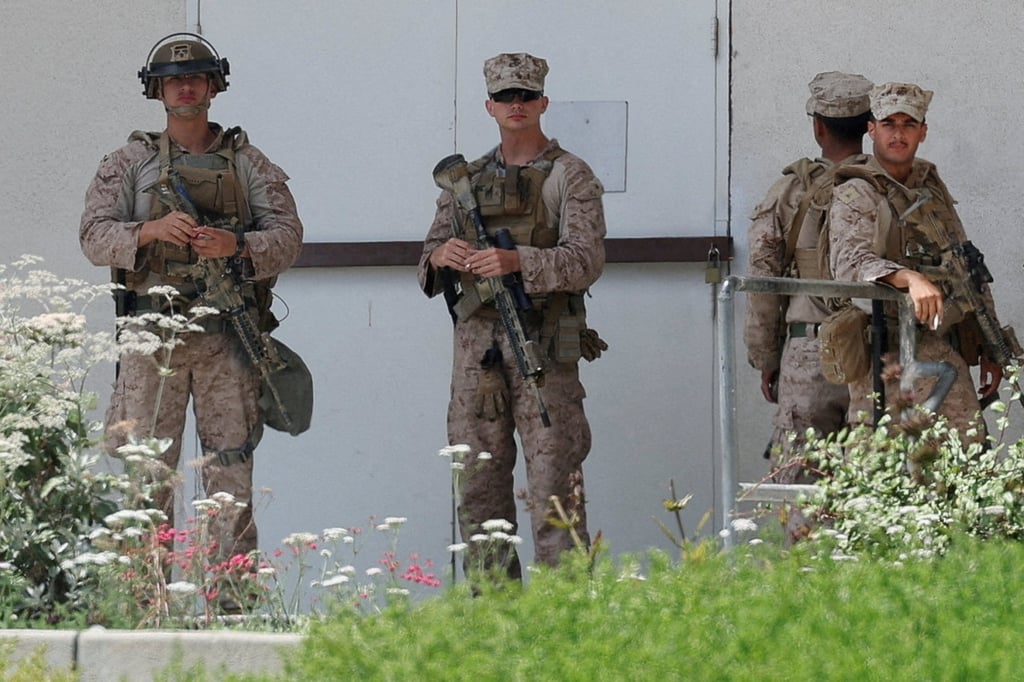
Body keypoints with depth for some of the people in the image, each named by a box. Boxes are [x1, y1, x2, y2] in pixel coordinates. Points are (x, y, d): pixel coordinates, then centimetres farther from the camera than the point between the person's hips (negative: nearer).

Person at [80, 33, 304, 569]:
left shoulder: (248, 163, 12)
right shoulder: (130, 163, 10)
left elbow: (287, 235, 4)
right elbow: (96, 237, 0)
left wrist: (236, 246, -17)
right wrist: (152, 231, -20)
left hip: (228, 338, 0)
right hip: (153, 335, 0)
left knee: (230, 463, -1)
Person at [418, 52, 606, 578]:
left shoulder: (569, 176, 1)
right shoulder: (468, 179, 16)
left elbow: (586, 261, -10)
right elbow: (430, 258, 14)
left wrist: (518, 262, -26)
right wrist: (441, 256, -12)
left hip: (543, 343, -5)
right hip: (477, 342, 5)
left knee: (553, 481, -7)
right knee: (479, 481, 5)